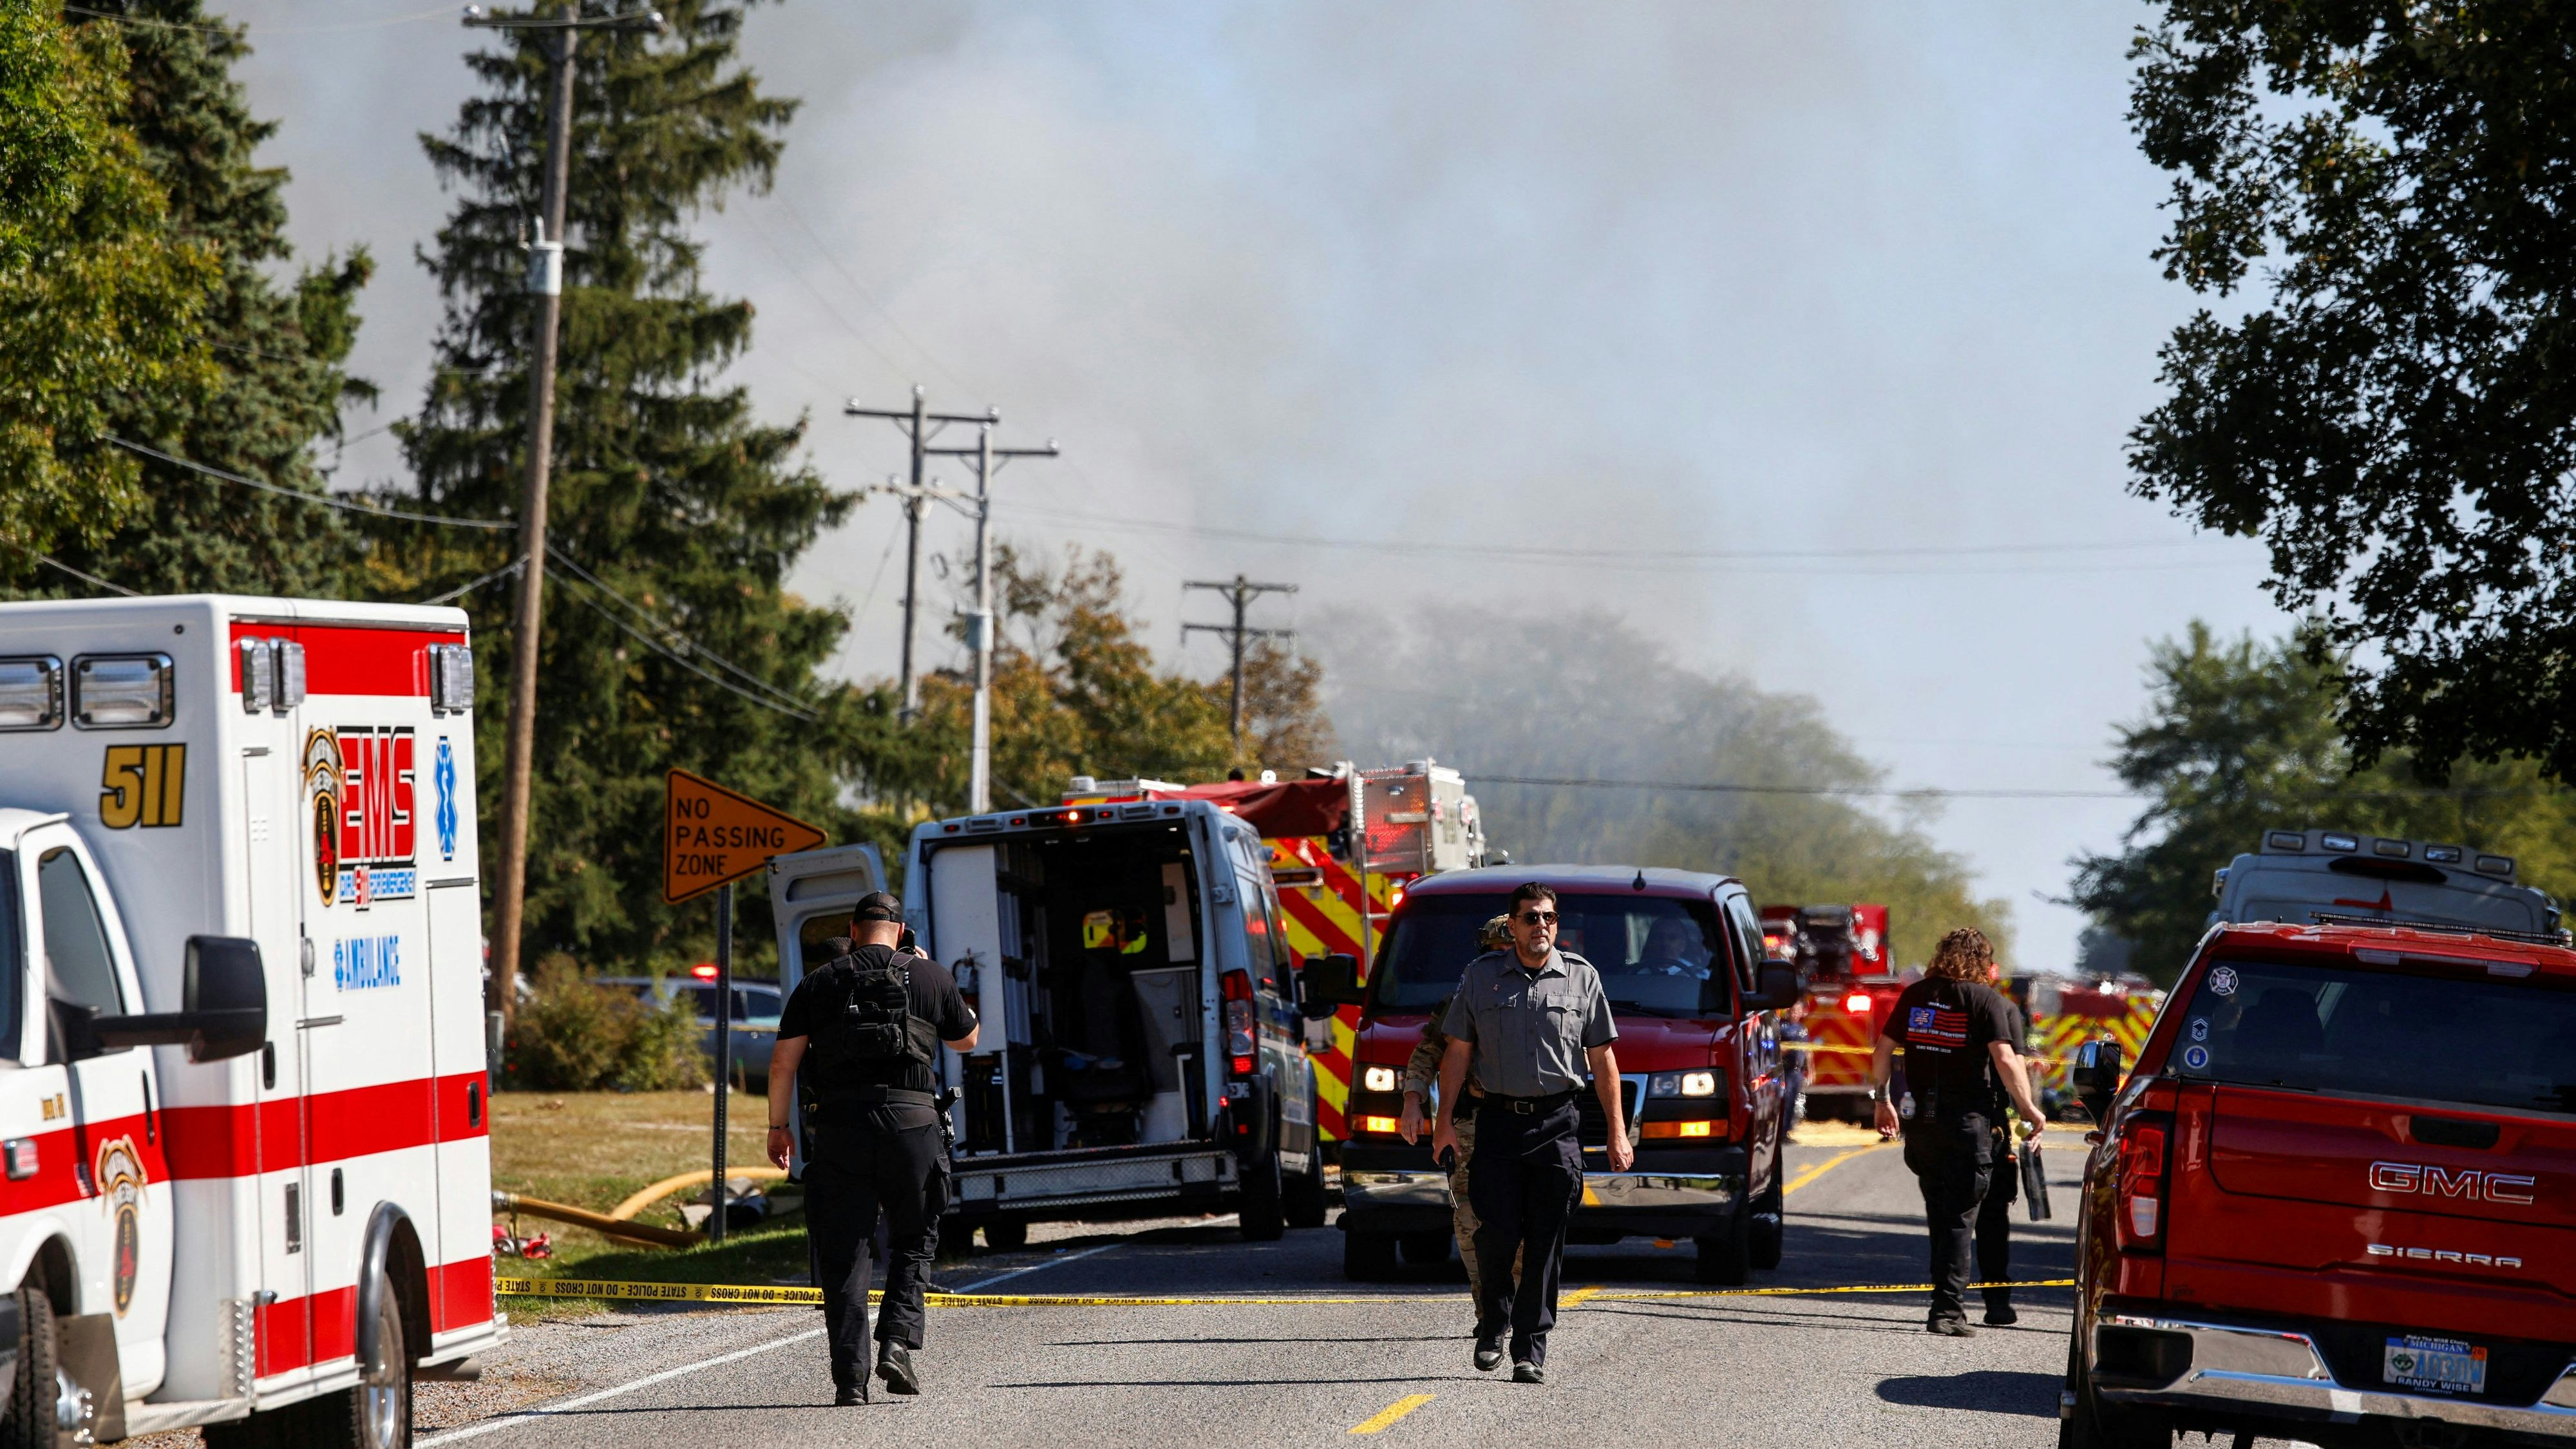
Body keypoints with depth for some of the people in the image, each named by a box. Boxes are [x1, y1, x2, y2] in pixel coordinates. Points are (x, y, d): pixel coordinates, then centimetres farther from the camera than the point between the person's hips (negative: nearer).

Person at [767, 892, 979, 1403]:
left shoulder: (819, 983, 9)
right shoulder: (932, 978, 9)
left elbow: (783, 1061, 4)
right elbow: (967, 1040, 25)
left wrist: (777, 1125, 14)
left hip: (838, 1125, 0)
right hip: (911, 1121, 0)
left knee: (841, 1255, 4)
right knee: (913, 1241, 17)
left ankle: (850, 1376, -2)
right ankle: (898, 1339, -3)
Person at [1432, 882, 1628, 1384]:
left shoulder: (1581, 977, 7)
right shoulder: (1481, 976, 7)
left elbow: (1602, 1059, 9)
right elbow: (1457, 1052, 9)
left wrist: (1617, 1132, 5)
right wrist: (1445, 1121, 3)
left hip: (1557, 1123, 0)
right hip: (1498, 1120, 0)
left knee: (1545, 1244, -3)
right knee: (1496, 1234, -5)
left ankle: (1531, 1349, 1)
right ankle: (1492, 1327, 18)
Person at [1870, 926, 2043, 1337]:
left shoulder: (1914, 995, 8)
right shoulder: (1986, 1000, -6)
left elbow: (1883, 1050, 10)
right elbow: (2005, 1060, -14)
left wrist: (1882, 1100, 21)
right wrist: (2028, 1108, -5)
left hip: (1920, 1120, 4)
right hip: (1967, 1120, -4)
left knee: (1939, 1214, 17)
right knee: (1959, 1217, -2)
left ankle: (1947, 1301, 24)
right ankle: (1947, 1310, -8)